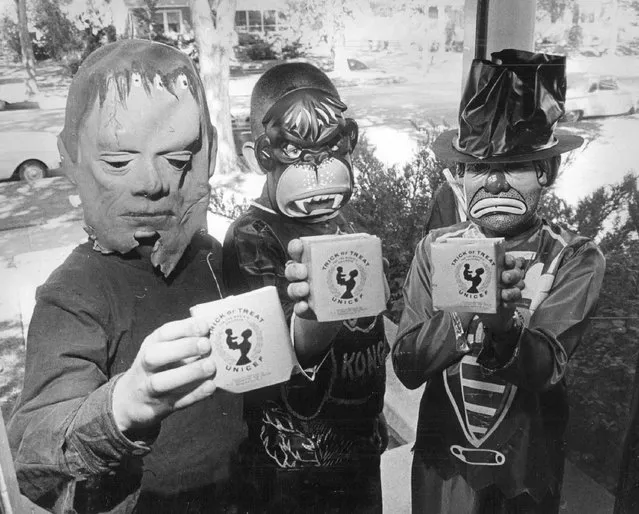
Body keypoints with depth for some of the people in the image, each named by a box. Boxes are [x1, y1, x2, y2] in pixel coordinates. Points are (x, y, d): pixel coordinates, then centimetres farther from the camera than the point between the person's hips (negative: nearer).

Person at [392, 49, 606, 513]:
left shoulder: (576, 259, -12)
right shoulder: (436, 247, -10)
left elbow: (545, 368, -22)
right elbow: (406, 367, -15)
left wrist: (501, 320, -43)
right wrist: (463, 309, -32)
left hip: (526, 472, -1)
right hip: (441, 463, 1)